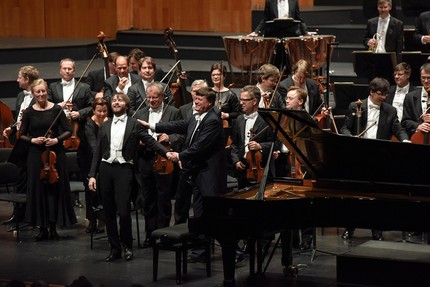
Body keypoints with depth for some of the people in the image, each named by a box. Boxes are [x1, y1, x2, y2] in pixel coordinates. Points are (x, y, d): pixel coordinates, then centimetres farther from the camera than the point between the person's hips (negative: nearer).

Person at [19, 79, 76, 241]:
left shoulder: (56, 109, -1)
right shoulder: (29, 112, 3)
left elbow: (68, 131, 0)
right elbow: (22, 135, 9)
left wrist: (57, 139, -16)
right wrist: (32, 140, -10)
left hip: (55, 153, -1)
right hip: (36, 155, 1)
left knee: (56, 189, 1)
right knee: (38, 190, 1)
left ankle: (53, 228, 11)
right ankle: (42, 229, 9)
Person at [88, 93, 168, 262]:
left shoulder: (134, 125, 5)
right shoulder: (105, 126, 16)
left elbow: (150, 142, -2)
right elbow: (97, 153, 14)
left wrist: (167, 153, -17)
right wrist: (92, 175, 7)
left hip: (124, 170, -4)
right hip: (105, 169, 4)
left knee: (123, 211, -11)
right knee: (109, 212, 5)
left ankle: (127, 246, 9)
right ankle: (115, 248, 14)